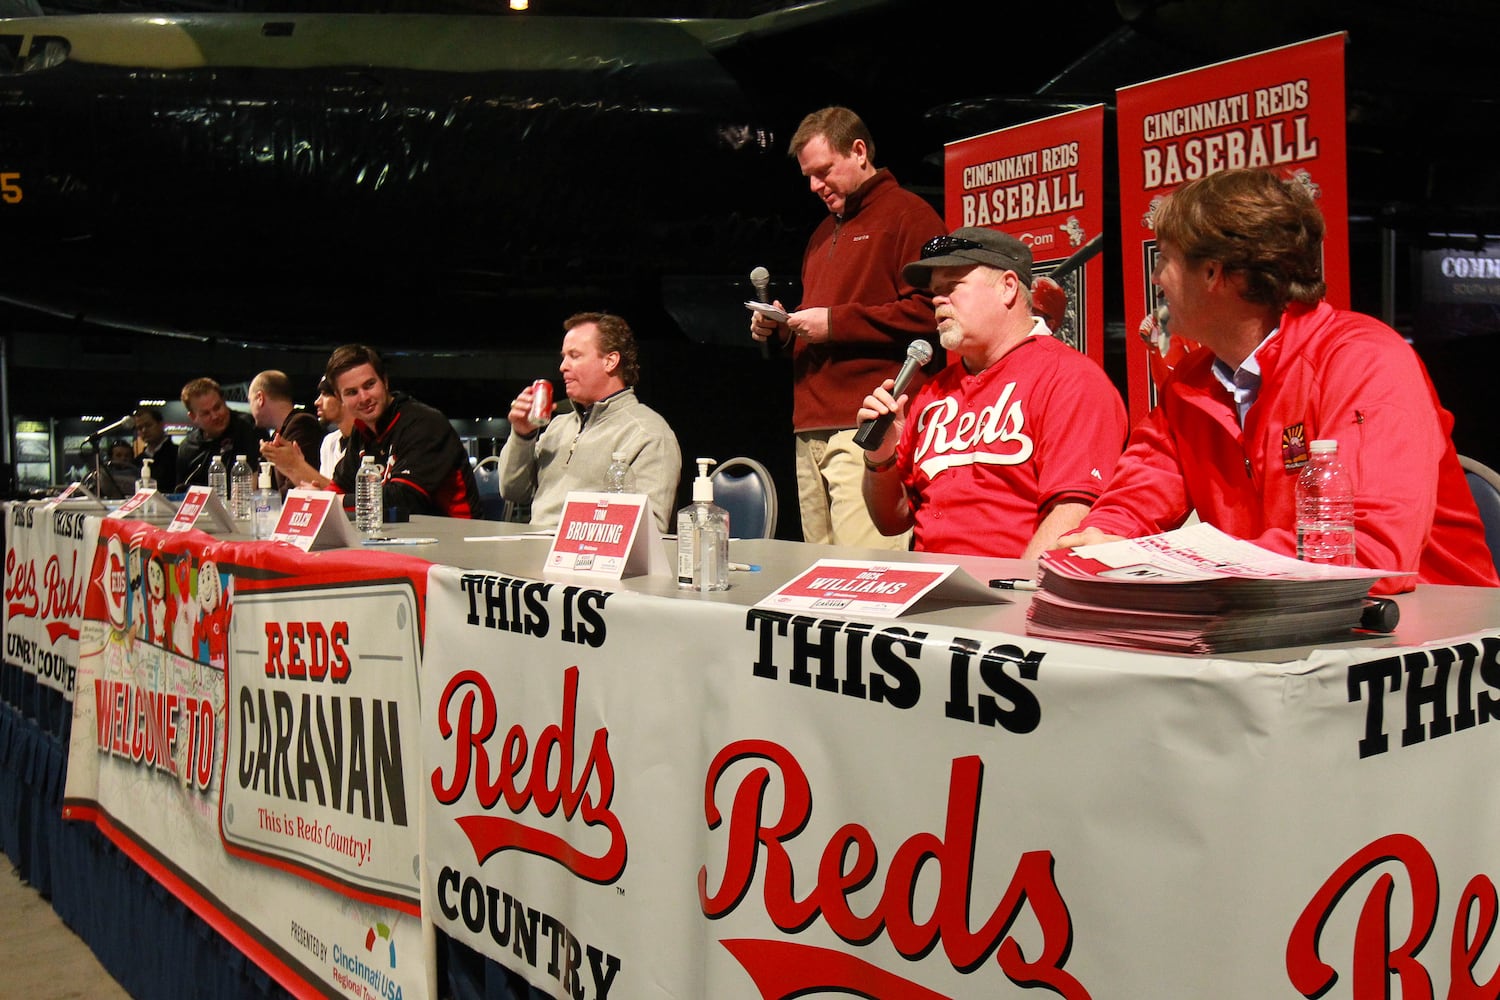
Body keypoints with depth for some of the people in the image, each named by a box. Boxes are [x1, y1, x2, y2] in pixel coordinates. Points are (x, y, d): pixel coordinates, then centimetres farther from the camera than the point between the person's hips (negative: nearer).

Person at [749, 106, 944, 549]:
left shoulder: (907, 215, 0)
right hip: (810, 433, 9)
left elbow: (928, 312, -13)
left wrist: (834, 322, -13)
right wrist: (780, 328, 14)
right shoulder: (824, 233, 28)